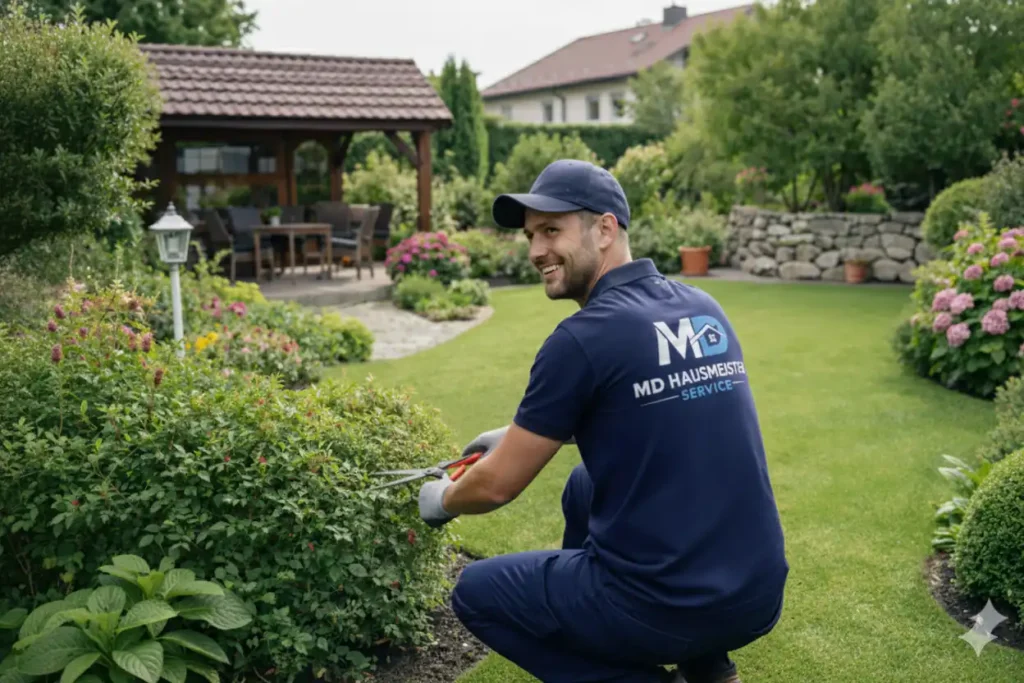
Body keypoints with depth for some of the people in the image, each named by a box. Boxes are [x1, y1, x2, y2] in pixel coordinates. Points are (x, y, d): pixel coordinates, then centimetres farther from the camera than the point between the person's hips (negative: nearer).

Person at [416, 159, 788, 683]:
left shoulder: (582, 339, -14)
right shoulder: (704, 310, 7)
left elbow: (496, 485, -6)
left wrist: (443, 500, 17)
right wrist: (525, 434, 29)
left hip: (667, 606, -7)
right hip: (758, 595, 7)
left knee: (477, 592, 14)